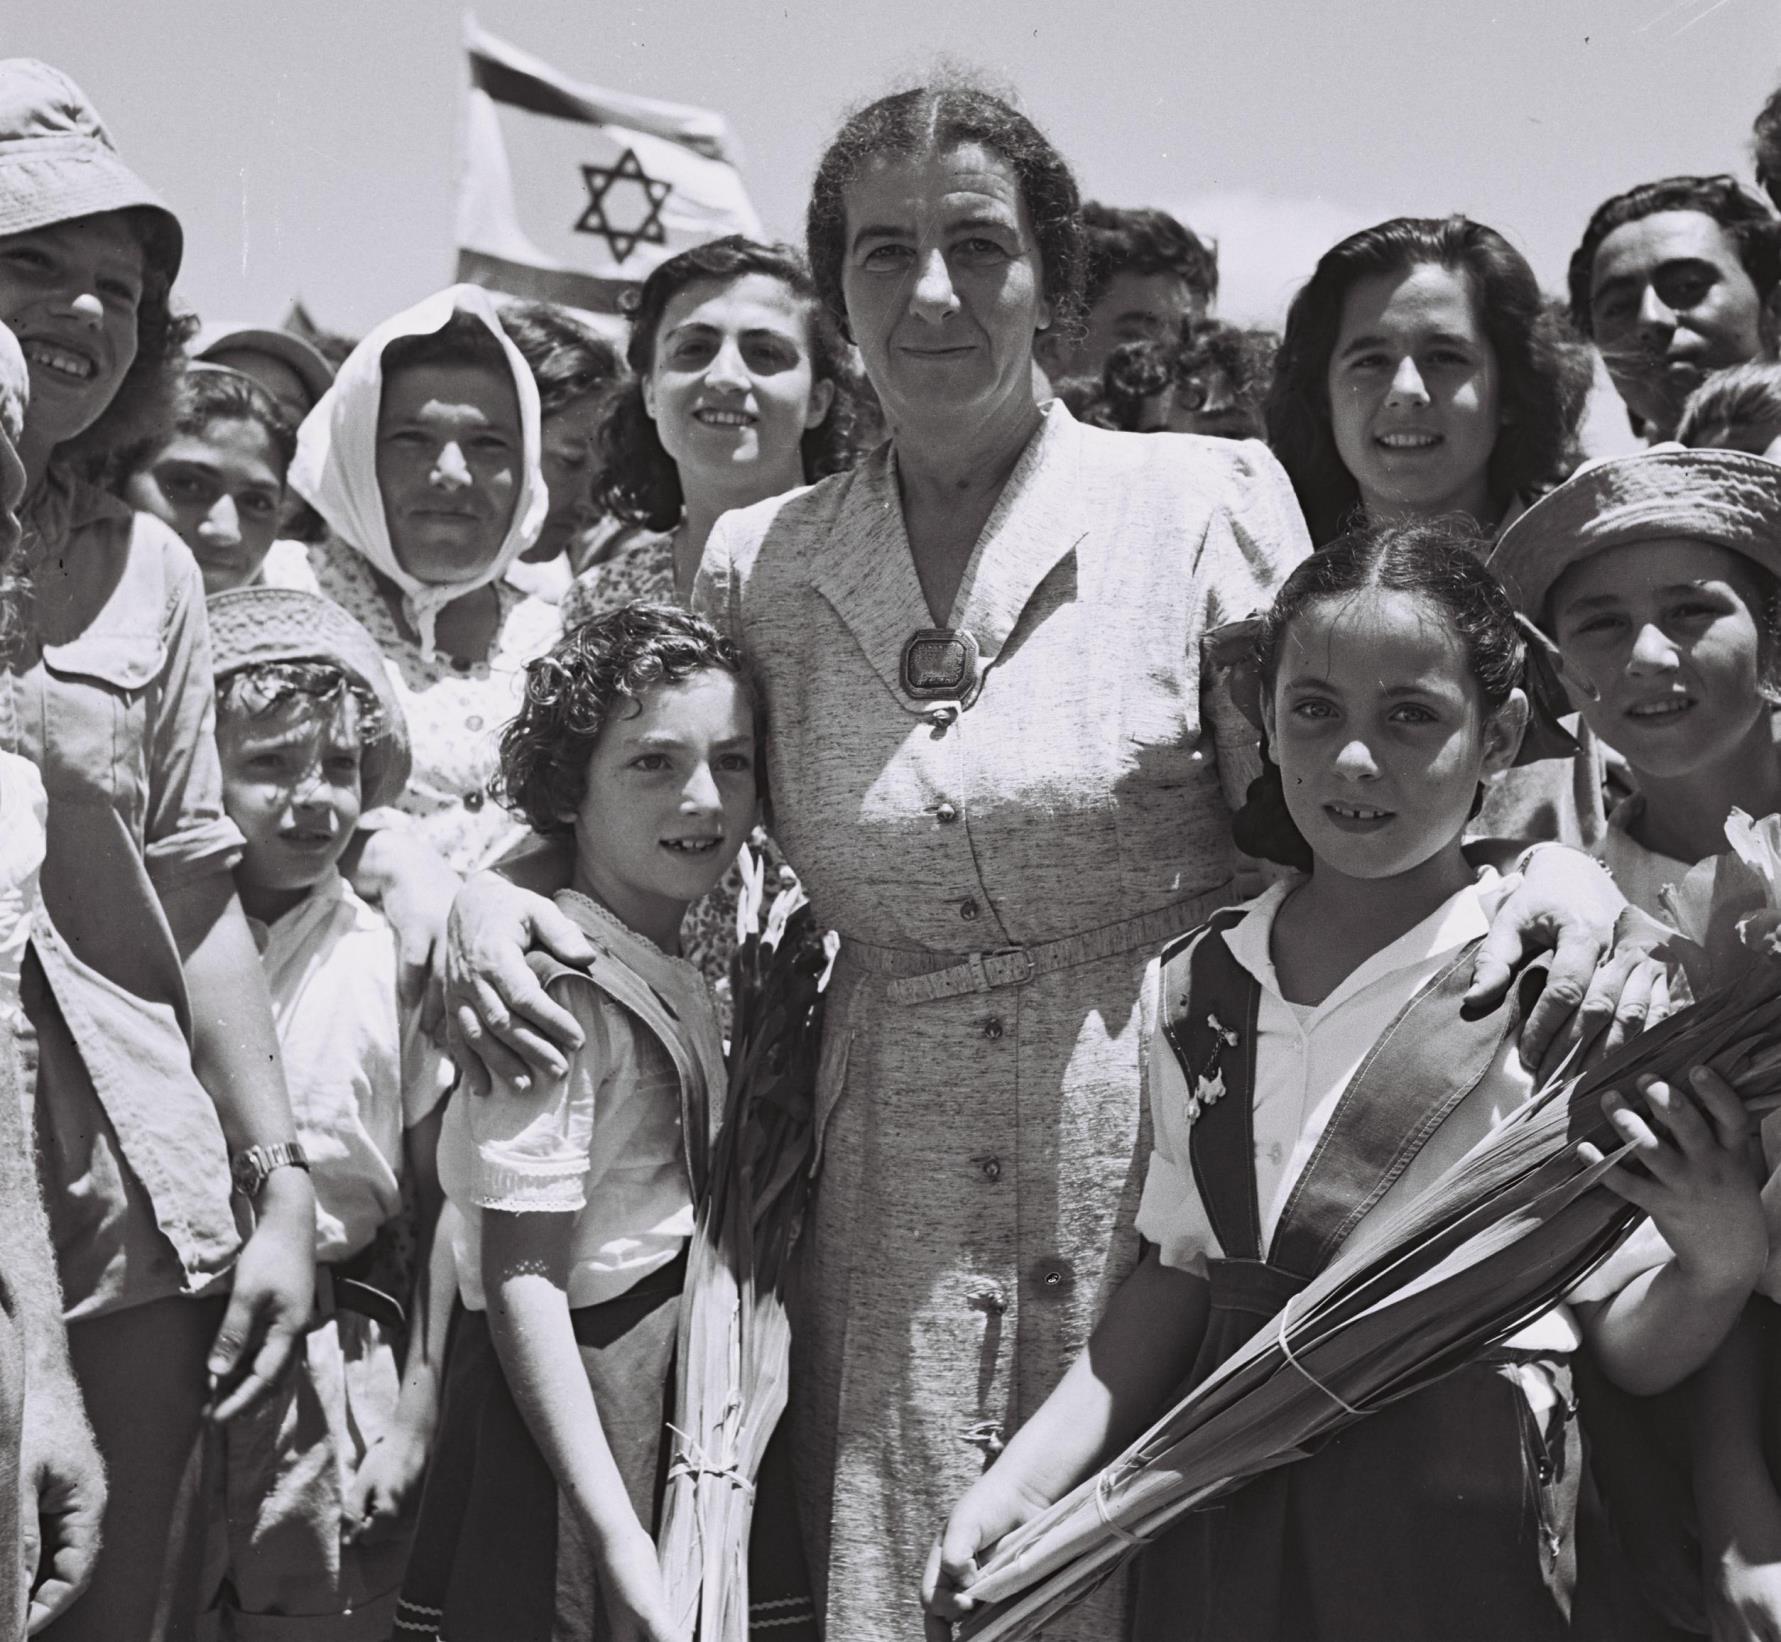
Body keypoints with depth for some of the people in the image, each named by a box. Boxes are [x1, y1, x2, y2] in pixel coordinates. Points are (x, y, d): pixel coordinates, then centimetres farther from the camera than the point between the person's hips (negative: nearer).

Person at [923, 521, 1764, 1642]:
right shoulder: (1200, 984, 2)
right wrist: (1024, 1481, 2)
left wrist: (1725, 1261, -26)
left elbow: (1631, 1349, -7)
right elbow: (1182, 1268, 9)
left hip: (1454, 1546, -3)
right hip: (1221, 1524, 4)